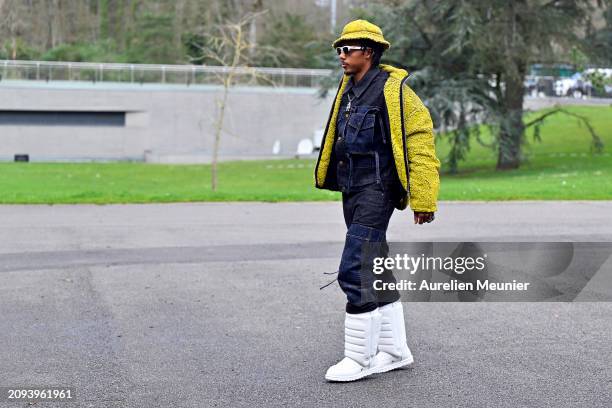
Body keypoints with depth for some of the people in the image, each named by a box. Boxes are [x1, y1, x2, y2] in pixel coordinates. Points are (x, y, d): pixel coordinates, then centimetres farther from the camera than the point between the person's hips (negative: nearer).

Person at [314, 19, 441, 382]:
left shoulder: (393, 90, -12)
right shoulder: (349, 89, 13)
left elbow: (421, 142, -14)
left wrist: (423, 200, -17)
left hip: (377, 192, -9)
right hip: (352, 191, 9)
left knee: (355, 273, -11)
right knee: (376, 272, 14)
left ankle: (360, 358, -1)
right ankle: (395, 351, 24)